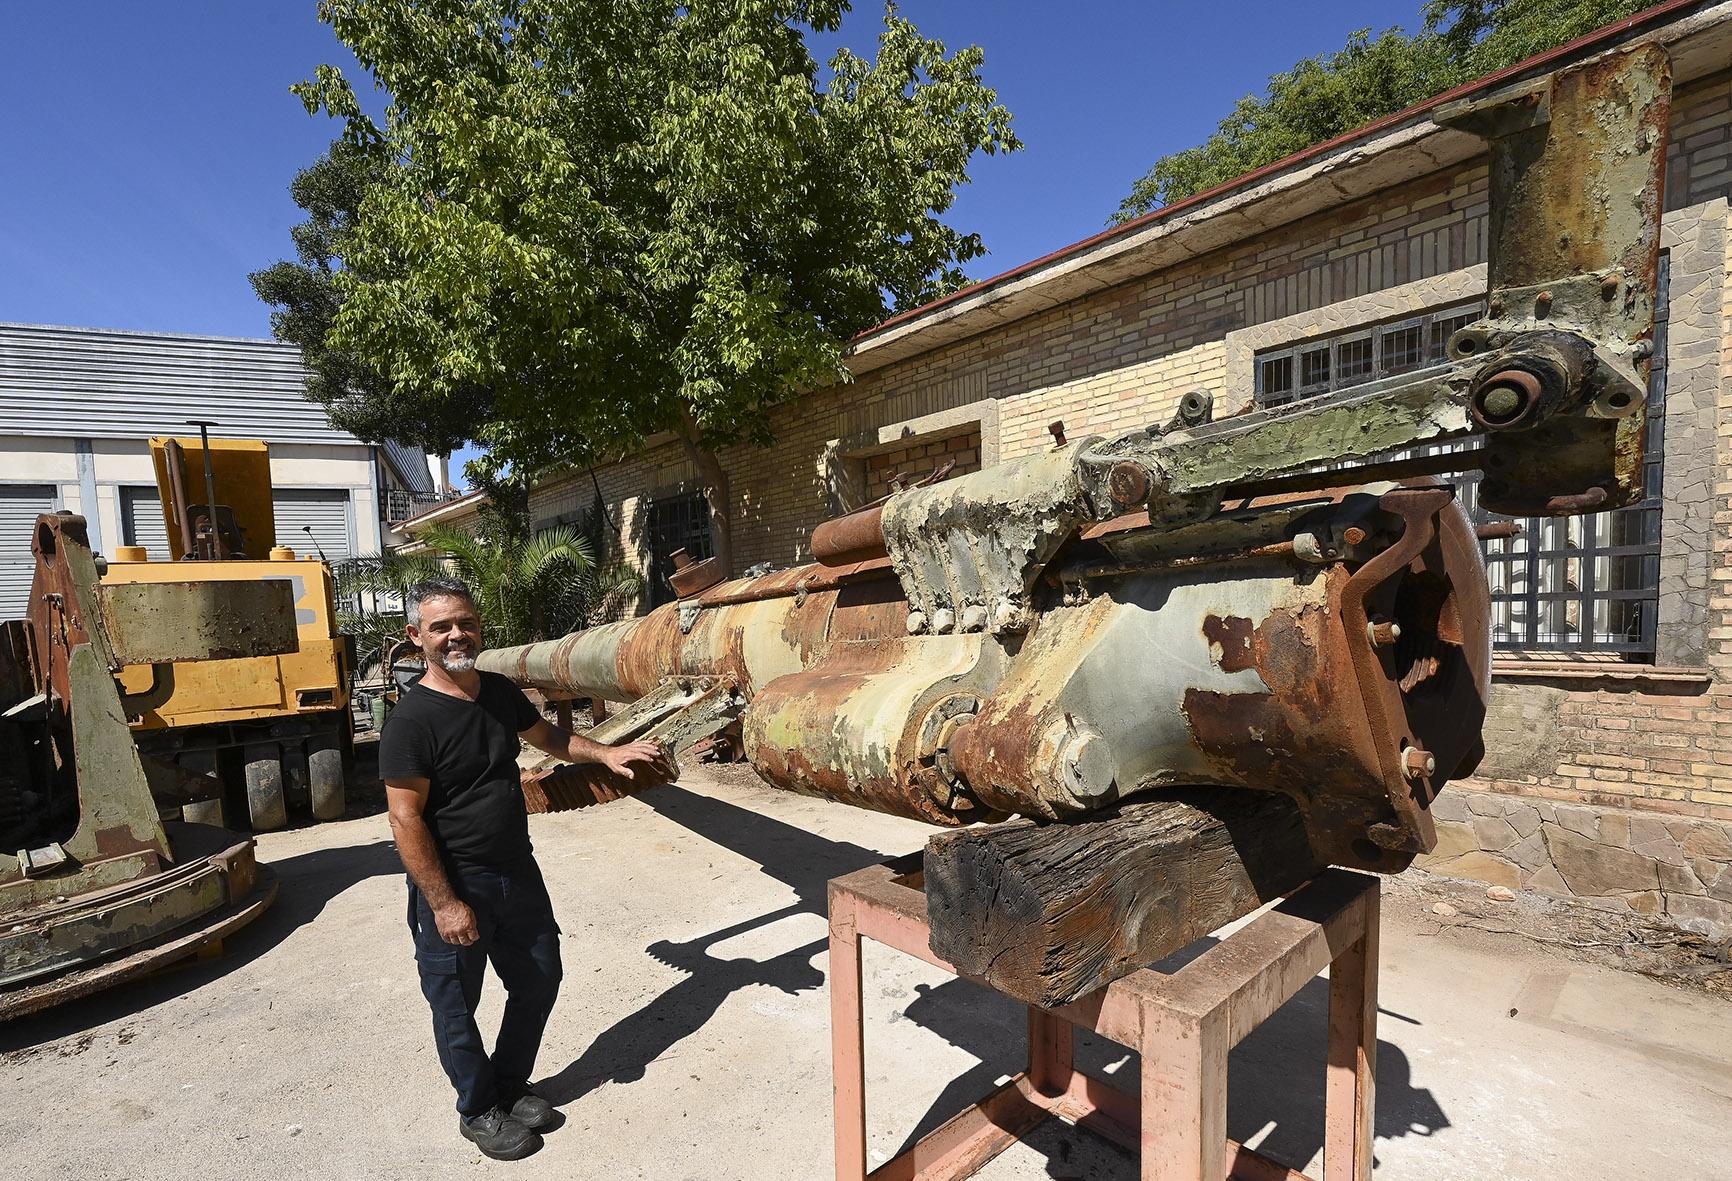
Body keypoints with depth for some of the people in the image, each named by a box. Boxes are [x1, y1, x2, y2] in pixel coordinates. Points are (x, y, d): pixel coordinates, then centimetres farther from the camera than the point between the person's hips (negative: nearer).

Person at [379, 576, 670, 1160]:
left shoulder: (500, 691, 0)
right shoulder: (412, 718, -20)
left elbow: (548, 736, 17)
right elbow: (405, 818, -20)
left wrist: (606, 753, 4)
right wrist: (444, 904, -19)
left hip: (518, 873, 7)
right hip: (455, 887, -6)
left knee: (539, 980, 18)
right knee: (457, 1007, 14)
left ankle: (510, 1085, 42)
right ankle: (479, 1111, 37)